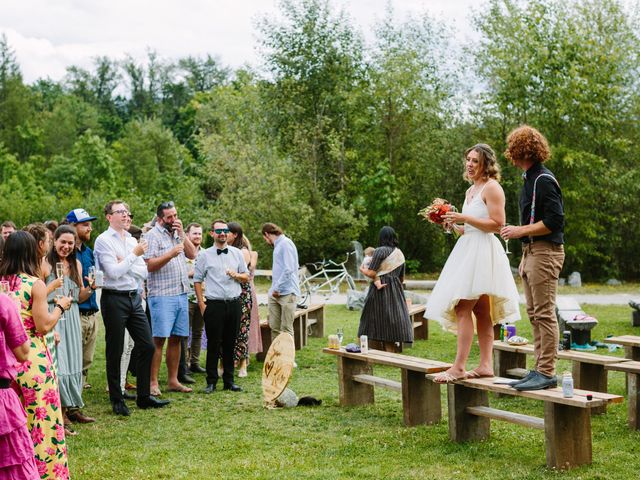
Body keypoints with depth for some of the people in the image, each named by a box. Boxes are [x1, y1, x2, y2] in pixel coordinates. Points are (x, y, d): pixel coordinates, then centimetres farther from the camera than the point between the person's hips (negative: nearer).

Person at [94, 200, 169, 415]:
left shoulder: (132, 240, 13)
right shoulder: (104, 240, -7)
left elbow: (143, 272, 7)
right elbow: (114, 272, -16)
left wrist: (124, 263, -9)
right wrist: (134, 255, -11)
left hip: (134, 297, 7)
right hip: (114, 299, -7)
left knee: (147, 346, 6)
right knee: (115, 351, 3)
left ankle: (143, 396, 17)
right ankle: (117, 400, 14)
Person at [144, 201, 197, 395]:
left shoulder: (178, 234, 17)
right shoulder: (153, 235, -5)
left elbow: (192, 254, 8)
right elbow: (150, 264, -12)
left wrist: (182, 234, 1)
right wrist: (171, 254, -19)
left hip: (181, 293, 7)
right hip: (162, 295, -7)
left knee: (176, 339, 9)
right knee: (159, 339, -7)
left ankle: (173, 380, 15)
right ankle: (153, 383, -3)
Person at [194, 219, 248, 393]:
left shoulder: (237, 253, 11)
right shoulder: (204, 255, 2)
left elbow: (246, 277, 15)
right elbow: (197, 280, 4)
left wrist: (236, 275, -7)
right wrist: (201, 304, -3)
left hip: (234, 303, 3)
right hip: (214, 305, -3)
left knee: (230, 344, 7)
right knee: (213, 344, -1)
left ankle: (229, 380, 16)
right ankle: (211, 381, 7)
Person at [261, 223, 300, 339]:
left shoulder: (286, 243, -10)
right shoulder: (278, 245, 19)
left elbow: (288, 269, -18)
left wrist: (277, 288, -14)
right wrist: (273, 289, 13)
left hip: (287, 293, -9)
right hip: (275, 294, 9)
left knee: (286, 329, -7)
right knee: (274, 327, 8)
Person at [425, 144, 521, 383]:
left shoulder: (492, 187, -7)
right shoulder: (471, 190, 20)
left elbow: (497, 224, -16)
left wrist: (464, 218, -16)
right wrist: (454, 225, 7)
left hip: (483, 251, -10)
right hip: (468, 248, 10)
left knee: (463, 307, -15)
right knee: (481, 311, 7)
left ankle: (459, 367, -16)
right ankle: (485, 364, 9)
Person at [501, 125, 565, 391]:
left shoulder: (544, 180, -14)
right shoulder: (530, 178, 16)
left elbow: (554, 222, -19)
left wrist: (521, 231, -14)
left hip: (545, 252, -10)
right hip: (531, 252, 10)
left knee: (544, 314, -7)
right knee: (534, 314, 12)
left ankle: (547, 372, -4)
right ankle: (540, 367, 18)